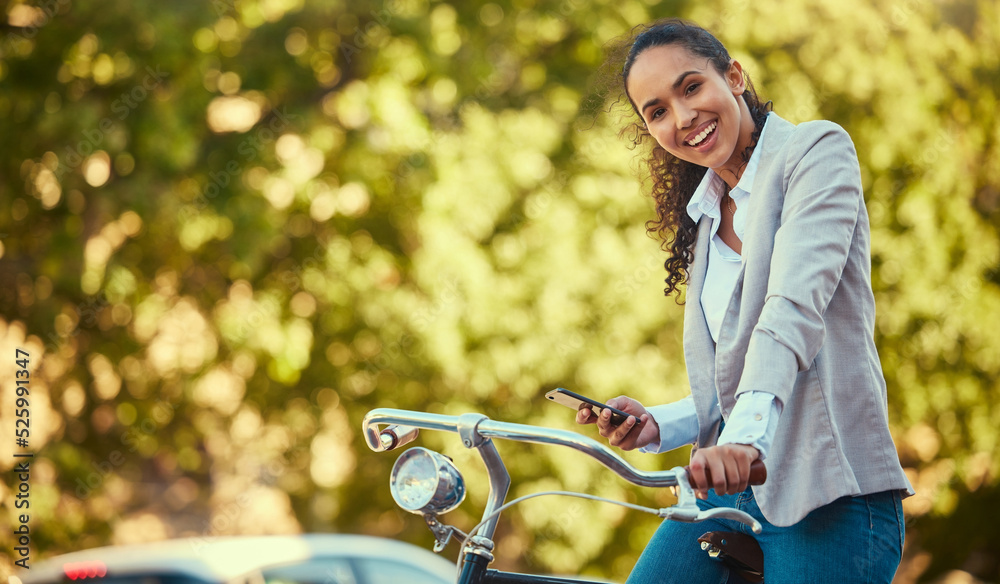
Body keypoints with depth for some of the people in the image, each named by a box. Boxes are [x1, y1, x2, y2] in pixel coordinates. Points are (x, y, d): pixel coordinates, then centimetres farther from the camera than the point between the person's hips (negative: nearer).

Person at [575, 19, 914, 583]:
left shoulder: (816, 149, -2)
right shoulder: (704, 218, 19)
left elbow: (796, 303, -20)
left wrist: (749, 429, -34)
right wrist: (657, 425, -1)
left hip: (827, 492, -6)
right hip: (726, 493, 6)